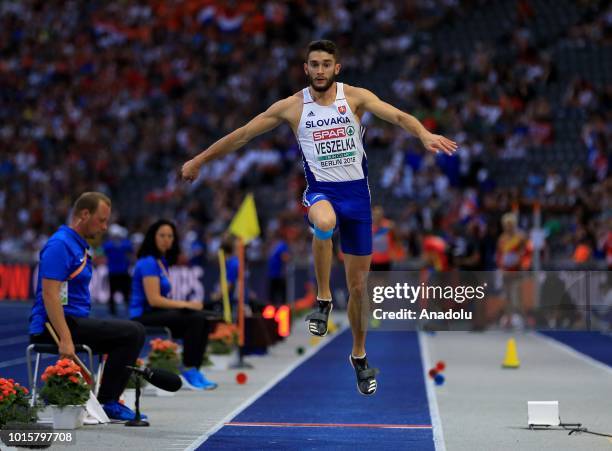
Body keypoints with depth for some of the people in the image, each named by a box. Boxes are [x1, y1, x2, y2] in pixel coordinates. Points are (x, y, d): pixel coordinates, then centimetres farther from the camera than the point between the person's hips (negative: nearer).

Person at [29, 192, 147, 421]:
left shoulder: (79, 246, 19)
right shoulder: (60, 245, -13)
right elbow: (49, 295, -22)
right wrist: (65, 339, -28)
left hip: (75, 321, 10)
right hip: (57, 325, -10)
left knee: (133, 333, 17)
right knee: (132, 332, -17)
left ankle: (109, 400, 13)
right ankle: (106, 401, -10)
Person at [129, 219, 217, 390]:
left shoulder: (162, 261, 17)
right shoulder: (148, 262, -12)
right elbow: (153, 299, -20)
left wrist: (186, 305, 0)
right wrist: (186, 304, -15)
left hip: (156, 313, 9)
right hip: (143, 316, -9)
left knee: (201, 319, -7)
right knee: (195, 318, -24)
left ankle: (193, 370, -8)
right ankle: (188, 370, -17)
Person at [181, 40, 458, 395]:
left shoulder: (355, 97, -1)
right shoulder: (292, 106, 1)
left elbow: (397, 115, -16)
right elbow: (243, 134, 7)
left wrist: (425, 135, -36)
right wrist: (200, 160, 11)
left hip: (357, 192, 1)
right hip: (321, 191, -1)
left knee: (358, 284, 7)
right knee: (324, 223, -41)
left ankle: (359, 356, 28)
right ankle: (324, 299, -20)